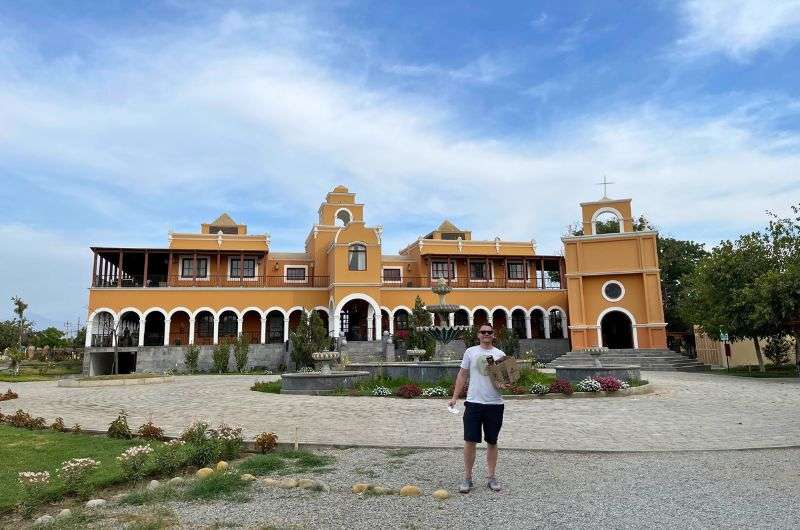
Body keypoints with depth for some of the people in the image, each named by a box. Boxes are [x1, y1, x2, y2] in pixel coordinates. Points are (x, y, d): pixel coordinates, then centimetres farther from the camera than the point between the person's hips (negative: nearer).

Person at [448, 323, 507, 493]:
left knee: (492, 442, 12)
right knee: (470, 441, -1)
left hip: (495, 404, 1)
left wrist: (504, 383, -15)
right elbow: (462, 375, 7)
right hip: (474, 403, -1)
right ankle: (467, 477, 12)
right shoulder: (470, 352, 4)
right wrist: (455, 397, 2)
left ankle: (491, 477, 24)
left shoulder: (500, 354, 6)